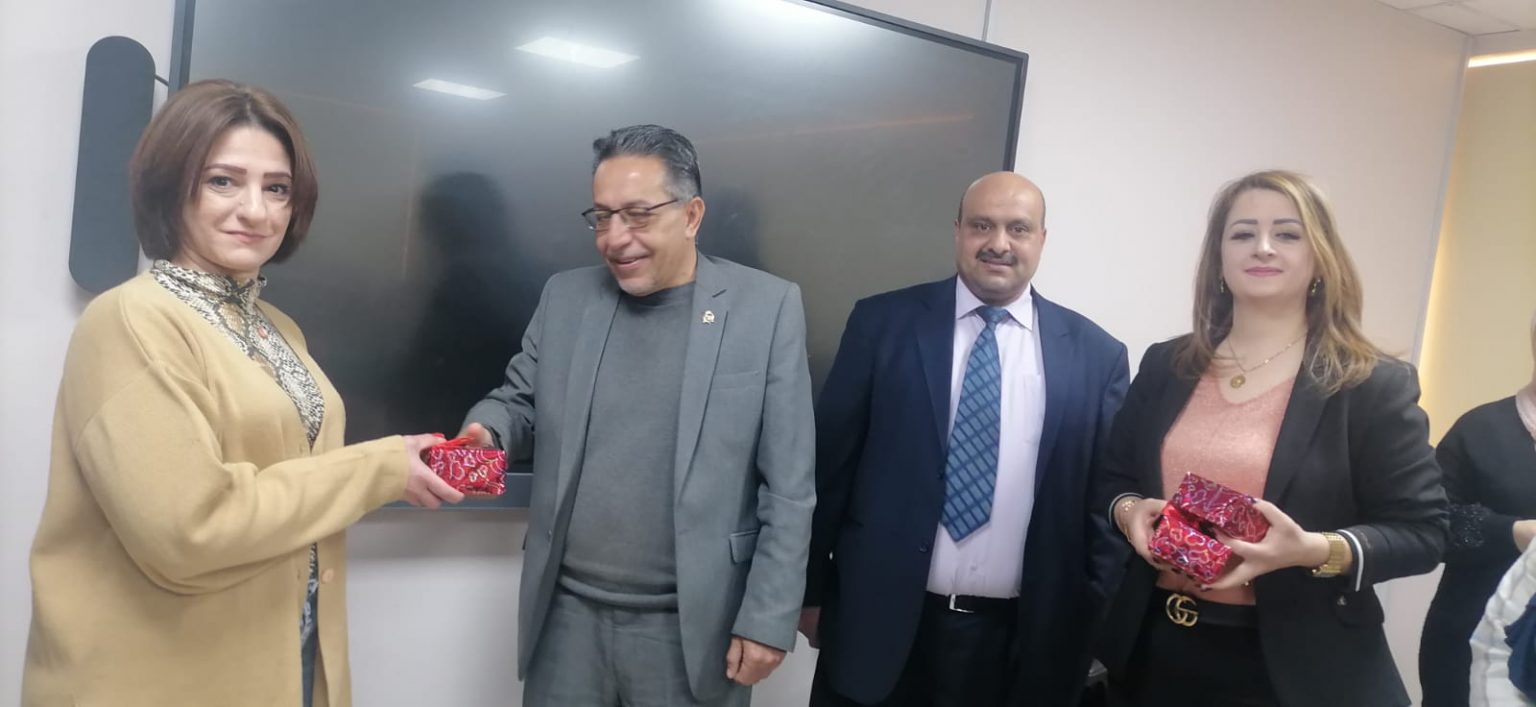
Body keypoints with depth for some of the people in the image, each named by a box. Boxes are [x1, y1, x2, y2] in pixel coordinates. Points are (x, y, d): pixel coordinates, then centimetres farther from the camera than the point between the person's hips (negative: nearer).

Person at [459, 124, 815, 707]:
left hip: (689, 626, -3)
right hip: (566, 616, 3)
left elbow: (789, 488, -6)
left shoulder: (767, 307, -7)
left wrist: (768, 618, -8)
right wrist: (487, 431, -12)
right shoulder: (564, 297, 4)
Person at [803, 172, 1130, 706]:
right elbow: (830, 462, 0)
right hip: (879, 624, -1)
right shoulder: (883, 323, -2)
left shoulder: (1096, 354, 1)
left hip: (1023, 639, 1)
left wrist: (1094, 619, 1)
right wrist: (812, 590, 1)